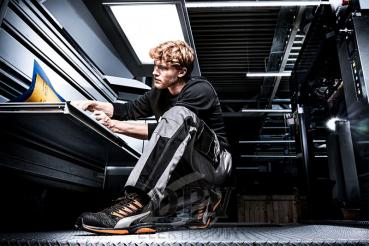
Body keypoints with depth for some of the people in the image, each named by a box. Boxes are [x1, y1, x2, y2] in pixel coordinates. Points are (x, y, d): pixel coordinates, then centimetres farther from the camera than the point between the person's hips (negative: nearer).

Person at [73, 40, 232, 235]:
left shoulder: (201, 90, -16)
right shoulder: (159, 93, 7)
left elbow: (167, 129, -25)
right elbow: (130, 110, 9)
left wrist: (117, 126, -27)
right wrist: (94, 105, -7)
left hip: (215, 162, -7)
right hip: (186, 166, 8)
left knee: (177, 116, -33)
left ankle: (138, 201, -44)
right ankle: (200, 198, 2)